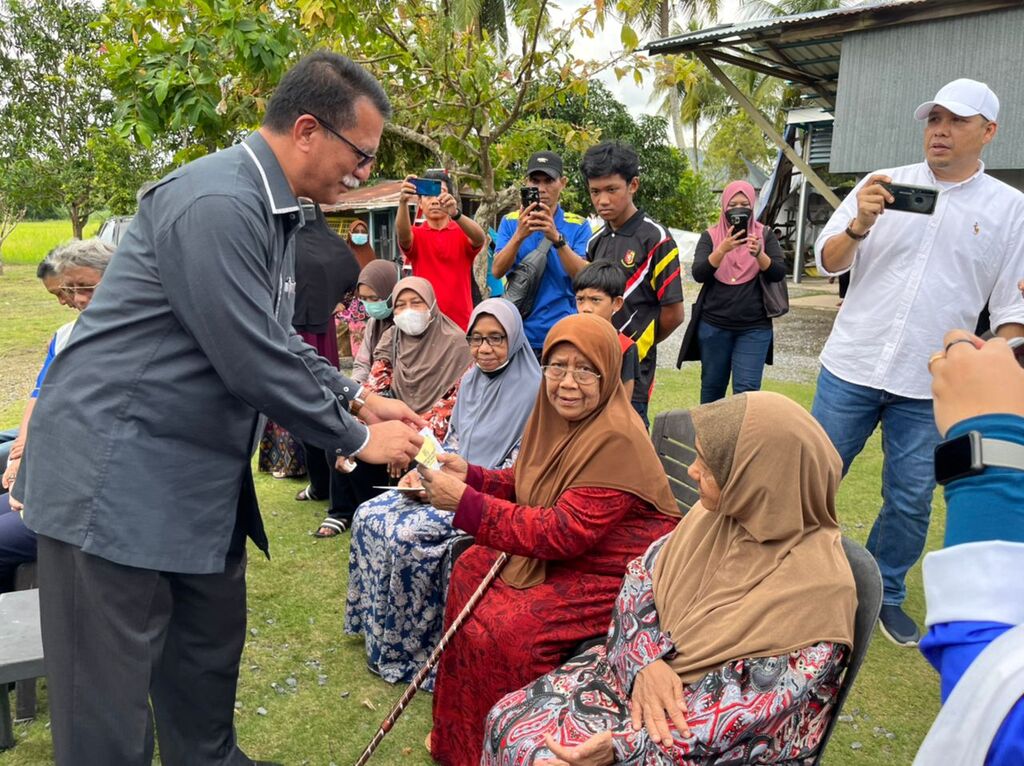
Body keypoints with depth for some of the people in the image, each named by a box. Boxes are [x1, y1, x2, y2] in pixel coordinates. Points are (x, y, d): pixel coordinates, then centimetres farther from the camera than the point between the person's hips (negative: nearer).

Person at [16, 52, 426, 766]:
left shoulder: (272, 208, 9)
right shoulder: (216, 203, -23)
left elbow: (278, 341, 17)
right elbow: (254, 364, -25)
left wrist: (359, 398, 8)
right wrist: (358, 439, -12)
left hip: (199, 475, 10)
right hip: (117, 473, -10)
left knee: (211, 648, 21)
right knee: (112, 691, 5)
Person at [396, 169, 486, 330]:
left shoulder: (462, 233, 3)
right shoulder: (416, 235, 5)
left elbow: (480, 238, -19)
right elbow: (403, 233, -18)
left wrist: (455, 214, -37)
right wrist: (403, 202, -38)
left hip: (462, 323, 0)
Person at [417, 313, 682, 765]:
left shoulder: (616, 440, -28)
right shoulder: (557, 416, -2)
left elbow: (562, 533, -30)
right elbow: (527, 485, 11)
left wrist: (465, 503, -30)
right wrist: (470, 475, -6)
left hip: (616, 575, -9)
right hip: (560, 552, 10)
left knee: (500, 628, -20)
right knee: (471, 568, 9)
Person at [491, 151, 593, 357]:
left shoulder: (578, 225, 3)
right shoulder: (510, 222, 7)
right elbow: (497, 271, -6)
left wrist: (557, 238, -24)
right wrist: (519, 235, -23)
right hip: (518, 331, 1)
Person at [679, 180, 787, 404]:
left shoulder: (764, 234, 4)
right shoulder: (711, 236, 2)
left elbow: (778, 274, -7)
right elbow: (698, 274, -12)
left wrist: (759, 254, -26)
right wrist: (722, 249, -27)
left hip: (754, 328, 0)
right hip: (714, 326, 1)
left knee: (747, 389, -7)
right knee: (712, 385, 11)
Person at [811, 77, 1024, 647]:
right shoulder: (882, 185, 3)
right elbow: (827, 262, 1)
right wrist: (858, 226, -19)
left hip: (931, 386, 0)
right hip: (851, 367, 0)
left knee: (911, 499, 9)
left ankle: (886, 595, 29)